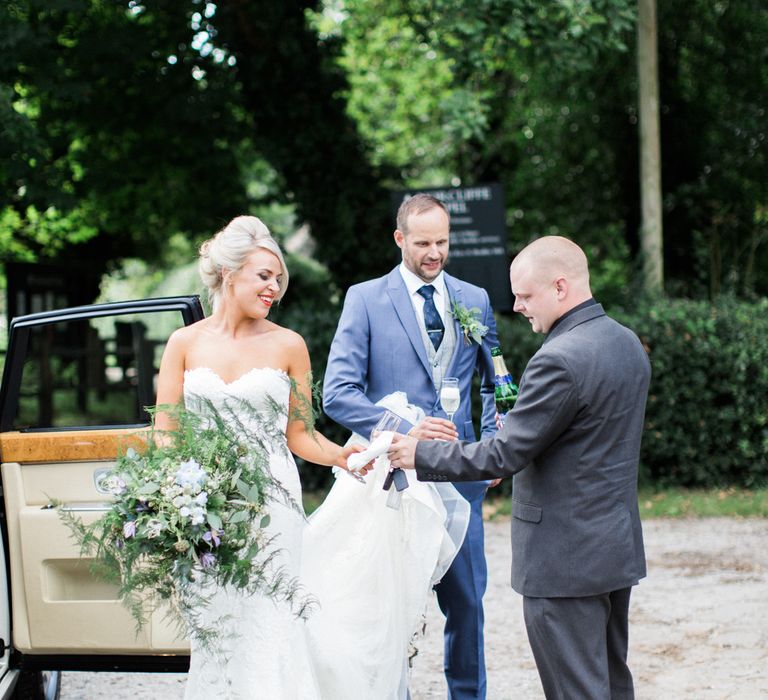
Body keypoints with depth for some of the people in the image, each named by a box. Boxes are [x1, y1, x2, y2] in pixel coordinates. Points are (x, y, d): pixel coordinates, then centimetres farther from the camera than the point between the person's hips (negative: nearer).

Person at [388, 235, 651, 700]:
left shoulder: (561, 360, -22)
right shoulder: (628, 343, 7)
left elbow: (505, 455, -20)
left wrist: (421, 455, -11)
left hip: (565, 557, -9)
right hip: (619, 545, 10)